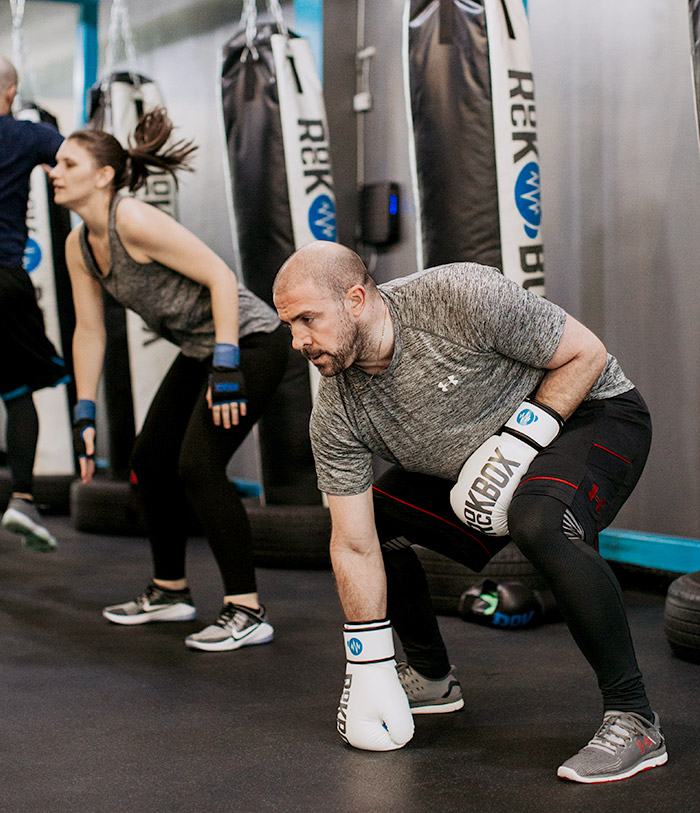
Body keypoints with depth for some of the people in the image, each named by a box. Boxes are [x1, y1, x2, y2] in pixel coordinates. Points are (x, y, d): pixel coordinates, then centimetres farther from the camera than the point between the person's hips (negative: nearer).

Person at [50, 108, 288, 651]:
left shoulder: (134, 221, -24)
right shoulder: (79, 246, 3)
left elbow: (220, 276, -25)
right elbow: (89, 331, 9)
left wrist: (227, 369, -29)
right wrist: (85, 415, 6)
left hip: (249, 341, -10)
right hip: (200, 350, 10)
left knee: (198, 467, -17)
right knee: (150, 460, 11)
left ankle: (247, 614, -12)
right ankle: (170, 591, 27)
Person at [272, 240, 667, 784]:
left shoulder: (460, 298, -30)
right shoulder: (335, 416, -13)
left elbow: (586, 354, -19)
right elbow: (355, 548, -11)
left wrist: (517, 443, -27)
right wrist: (369, 671, -13)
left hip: (593, 416, -7)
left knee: (540, 522, -36)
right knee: (377, 517, -1)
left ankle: (633, 718, -25)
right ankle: (431, 678, 20)